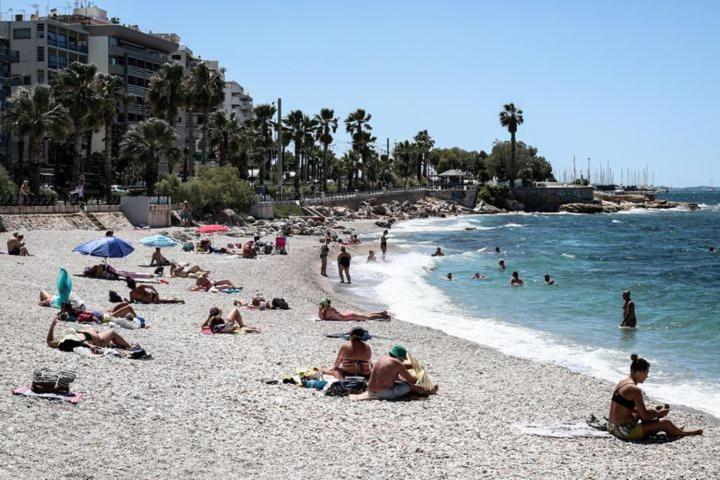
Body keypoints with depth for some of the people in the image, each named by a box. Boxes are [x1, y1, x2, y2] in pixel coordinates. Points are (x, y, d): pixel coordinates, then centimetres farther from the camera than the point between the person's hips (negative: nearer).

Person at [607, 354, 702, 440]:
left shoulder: (622, 383, 10)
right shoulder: (634, 390, -19)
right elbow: (645, 416, -16)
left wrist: (653, 410, 17)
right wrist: (659, 413, 3)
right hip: (625, 431, -10)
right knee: (665, 423, -3)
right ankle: (682, 433, 25)